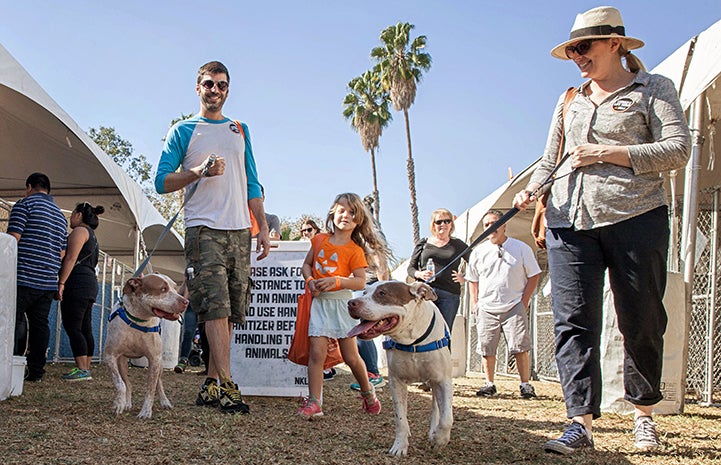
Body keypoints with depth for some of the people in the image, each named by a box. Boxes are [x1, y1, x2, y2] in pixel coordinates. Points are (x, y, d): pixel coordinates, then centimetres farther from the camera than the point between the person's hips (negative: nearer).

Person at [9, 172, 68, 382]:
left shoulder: (25, 204, -1)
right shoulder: (60, 215, 20)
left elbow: (13, 237, -10)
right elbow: (62, 253, 18)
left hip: (24, 278, -6)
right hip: (49, 282, 6)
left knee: (13, 322, -3)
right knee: (40, 324, 8)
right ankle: (36, 371, 9)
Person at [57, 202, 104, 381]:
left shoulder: (80, 231, -3)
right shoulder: (92, 236, 27)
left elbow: (71, 258, -14)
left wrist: (61, 282, -19)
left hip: (78, 281, -10)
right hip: (91, 282, 10)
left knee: (72, 326, -12)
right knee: (85, 328, 6)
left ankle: (82, 370, -18)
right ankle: (86, 369, 5)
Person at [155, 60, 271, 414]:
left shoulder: (240, 131, 21)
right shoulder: (183, 131, 9)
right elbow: (162, 181, 2)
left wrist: (263, 228, 10)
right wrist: (199, 171, -14)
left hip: (239, 232, 5)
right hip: (204, 229, -4)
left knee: (230, 312, 3)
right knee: (216, 307, -14)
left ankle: (211, 385, 9)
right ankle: (227, 386, -15)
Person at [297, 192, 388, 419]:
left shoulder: (355, 251, -4)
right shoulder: (320, 240, 7)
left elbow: (361, 282, -9)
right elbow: (306, 265, 15)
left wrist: (337, 281, -22)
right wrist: (310, 281, -5)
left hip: (342, 302, -2)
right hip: (319, 301, 2)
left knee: (350, 356, 5)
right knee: (317, 352, -9)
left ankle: (367, 391, 30)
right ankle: (314, 402, -4)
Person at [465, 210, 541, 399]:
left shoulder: (521, 248, 2)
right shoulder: (478, 252, 9)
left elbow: (534, 276, 5)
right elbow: (472, 279, 19)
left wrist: (524, 301, -2)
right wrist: (474, 303, 9)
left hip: (514, 307, -2)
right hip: (486, 309, 3)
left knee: (520, 347, -9)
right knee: (487, 349, 1)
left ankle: (525, 384, 1)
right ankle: (489, 384, 12)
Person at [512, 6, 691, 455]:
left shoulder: (653, 89, 7)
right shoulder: (569, 102, 22)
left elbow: (678, 149, -5)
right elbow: (550, 160, 21)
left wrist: (607, 154, -11)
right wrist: (533, 190, 0)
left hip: (634, 215, -4)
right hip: (570, 221, 4)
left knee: (641, 321, 4)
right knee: (573, 322, -7)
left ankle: (644, 413, 23)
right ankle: (581, 423, -6)